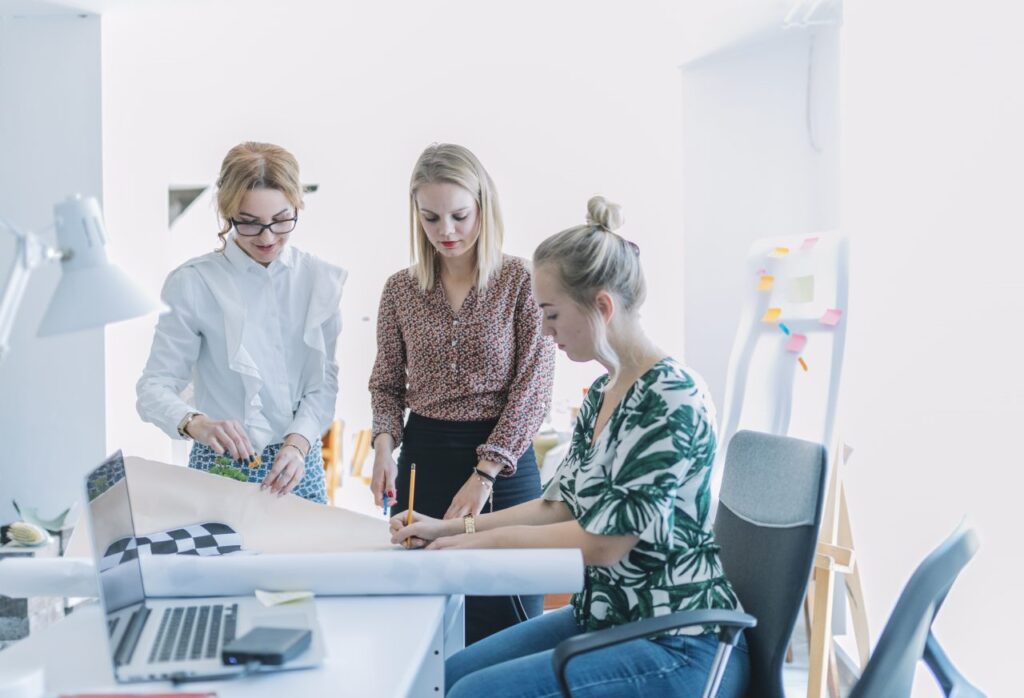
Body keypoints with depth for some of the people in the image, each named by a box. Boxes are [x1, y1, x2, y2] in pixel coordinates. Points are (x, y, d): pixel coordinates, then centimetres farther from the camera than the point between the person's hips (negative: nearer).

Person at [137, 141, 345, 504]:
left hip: (297, 468, 3)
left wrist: (297, 444, -20)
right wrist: (197, 424, -30)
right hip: (224, 468, -3)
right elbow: (155, 386, -11)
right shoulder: (193, 283, -10)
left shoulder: (321, 280, 0)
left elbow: (323, 383, -3)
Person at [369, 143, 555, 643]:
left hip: (503, 460, -3)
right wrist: (384, 444, -6)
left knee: (506, 616, 2)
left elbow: (531, 388, -8)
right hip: (423, 458, 3)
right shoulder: (400, 290, 6)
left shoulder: (522, 282, -5)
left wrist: (484, 474, -14)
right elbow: (387, 383, 13)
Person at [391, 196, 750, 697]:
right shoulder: (602, 394, 10)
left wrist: (485, 540, -11)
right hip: (605, 616, 9)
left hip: (677, 644, -9)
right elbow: (557, 508, 15)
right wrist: (449, 528, 8)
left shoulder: (671, 398, -19)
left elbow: (606, 540, -21)